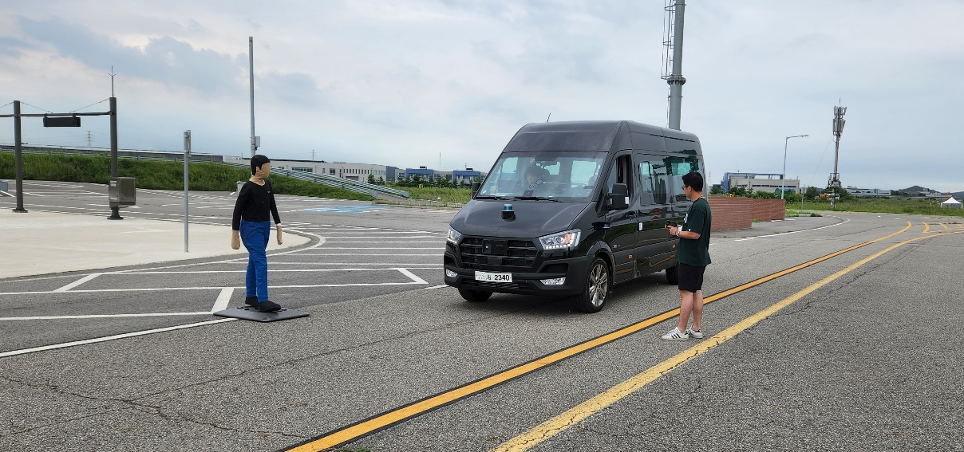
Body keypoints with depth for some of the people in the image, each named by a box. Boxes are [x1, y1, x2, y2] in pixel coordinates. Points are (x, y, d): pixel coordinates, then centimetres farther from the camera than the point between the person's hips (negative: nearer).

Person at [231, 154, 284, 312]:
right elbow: (238, 210, -12)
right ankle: (263, 301, -19)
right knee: (261, 261, -15)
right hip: (251, 228, -8)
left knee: (254, 261, 16)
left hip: (264, 227, 8)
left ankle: (250, 296, 26)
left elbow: (272, 206, 12)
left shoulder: (267, 185, 5)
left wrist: (278, 227, 7)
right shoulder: (248, 188, -16)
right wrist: (235, 235, -11)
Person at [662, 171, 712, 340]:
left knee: (686, 292, -5)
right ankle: (697, 329, 18)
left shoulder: (697, 207, -20)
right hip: (700, 257, 10)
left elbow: (695, 234, -24)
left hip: (690, 258, -10)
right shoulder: (704, 204, 12)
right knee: (696, 291, 12)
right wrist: (681, 228, 13)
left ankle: (681, 331, -1)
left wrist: (677, 232, -10)